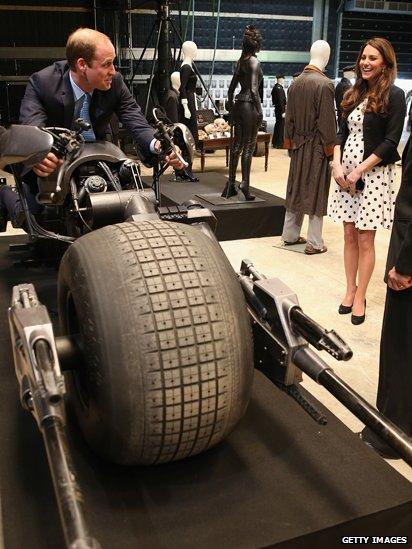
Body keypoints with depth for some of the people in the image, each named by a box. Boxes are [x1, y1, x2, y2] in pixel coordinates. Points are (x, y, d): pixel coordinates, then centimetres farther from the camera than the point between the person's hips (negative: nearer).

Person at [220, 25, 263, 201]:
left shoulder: (241, 61, 12)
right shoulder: (254, 62, -10)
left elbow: (232, 86, 17)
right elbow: (253, 89, -18)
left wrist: (230, 103, 27)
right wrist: (259, 110, -13)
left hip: (238, 105, 7)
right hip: (250, 105, -7)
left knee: (236, 145, 10)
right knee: (248, 146, -3)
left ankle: (231, 184, 14)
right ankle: (245, 183, -5)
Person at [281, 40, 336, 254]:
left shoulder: (296, 82, 3)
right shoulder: (324, 84, -16)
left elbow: (289, 116, 9)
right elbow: (327, 120, -16)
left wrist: (288, 139, 16)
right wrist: (330, 146, -8)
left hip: (298, 145, 6)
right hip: (317, 146, -6)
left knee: (296, 188, 16)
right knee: (316, 190, 1)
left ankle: (290, 234, 25)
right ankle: (314, 242, 7)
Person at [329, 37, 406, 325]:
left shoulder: (393, 95, -5)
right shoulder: (354, 94, 12)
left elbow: (391, 141, -10)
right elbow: (342, 133, 12)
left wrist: (359, 170, -15)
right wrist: (338, 165, -4)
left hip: (374, 173, -5)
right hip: (346, 172, 6)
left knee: (365, 238, -1)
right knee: (350, 235, 8)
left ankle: (360, 297, 10)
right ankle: (350, 291, 19)